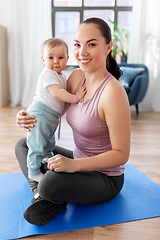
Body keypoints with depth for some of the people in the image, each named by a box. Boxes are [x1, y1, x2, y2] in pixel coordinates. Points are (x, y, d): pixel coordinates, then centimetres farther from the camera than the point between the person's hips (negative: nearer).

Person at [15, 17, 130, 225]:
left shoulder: (112, 92, -27)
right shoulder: (76, 76, -4)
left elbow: (121, 154, -23)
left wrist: (74, 164, -33)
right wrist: (28, 116, -10)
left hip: (105, 178, -8)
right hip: (80, 162, 8)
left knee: (51, 181, -37)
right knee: (23, 145, 14)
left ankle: (53, 201, -2)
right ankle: (42, 194, -3)